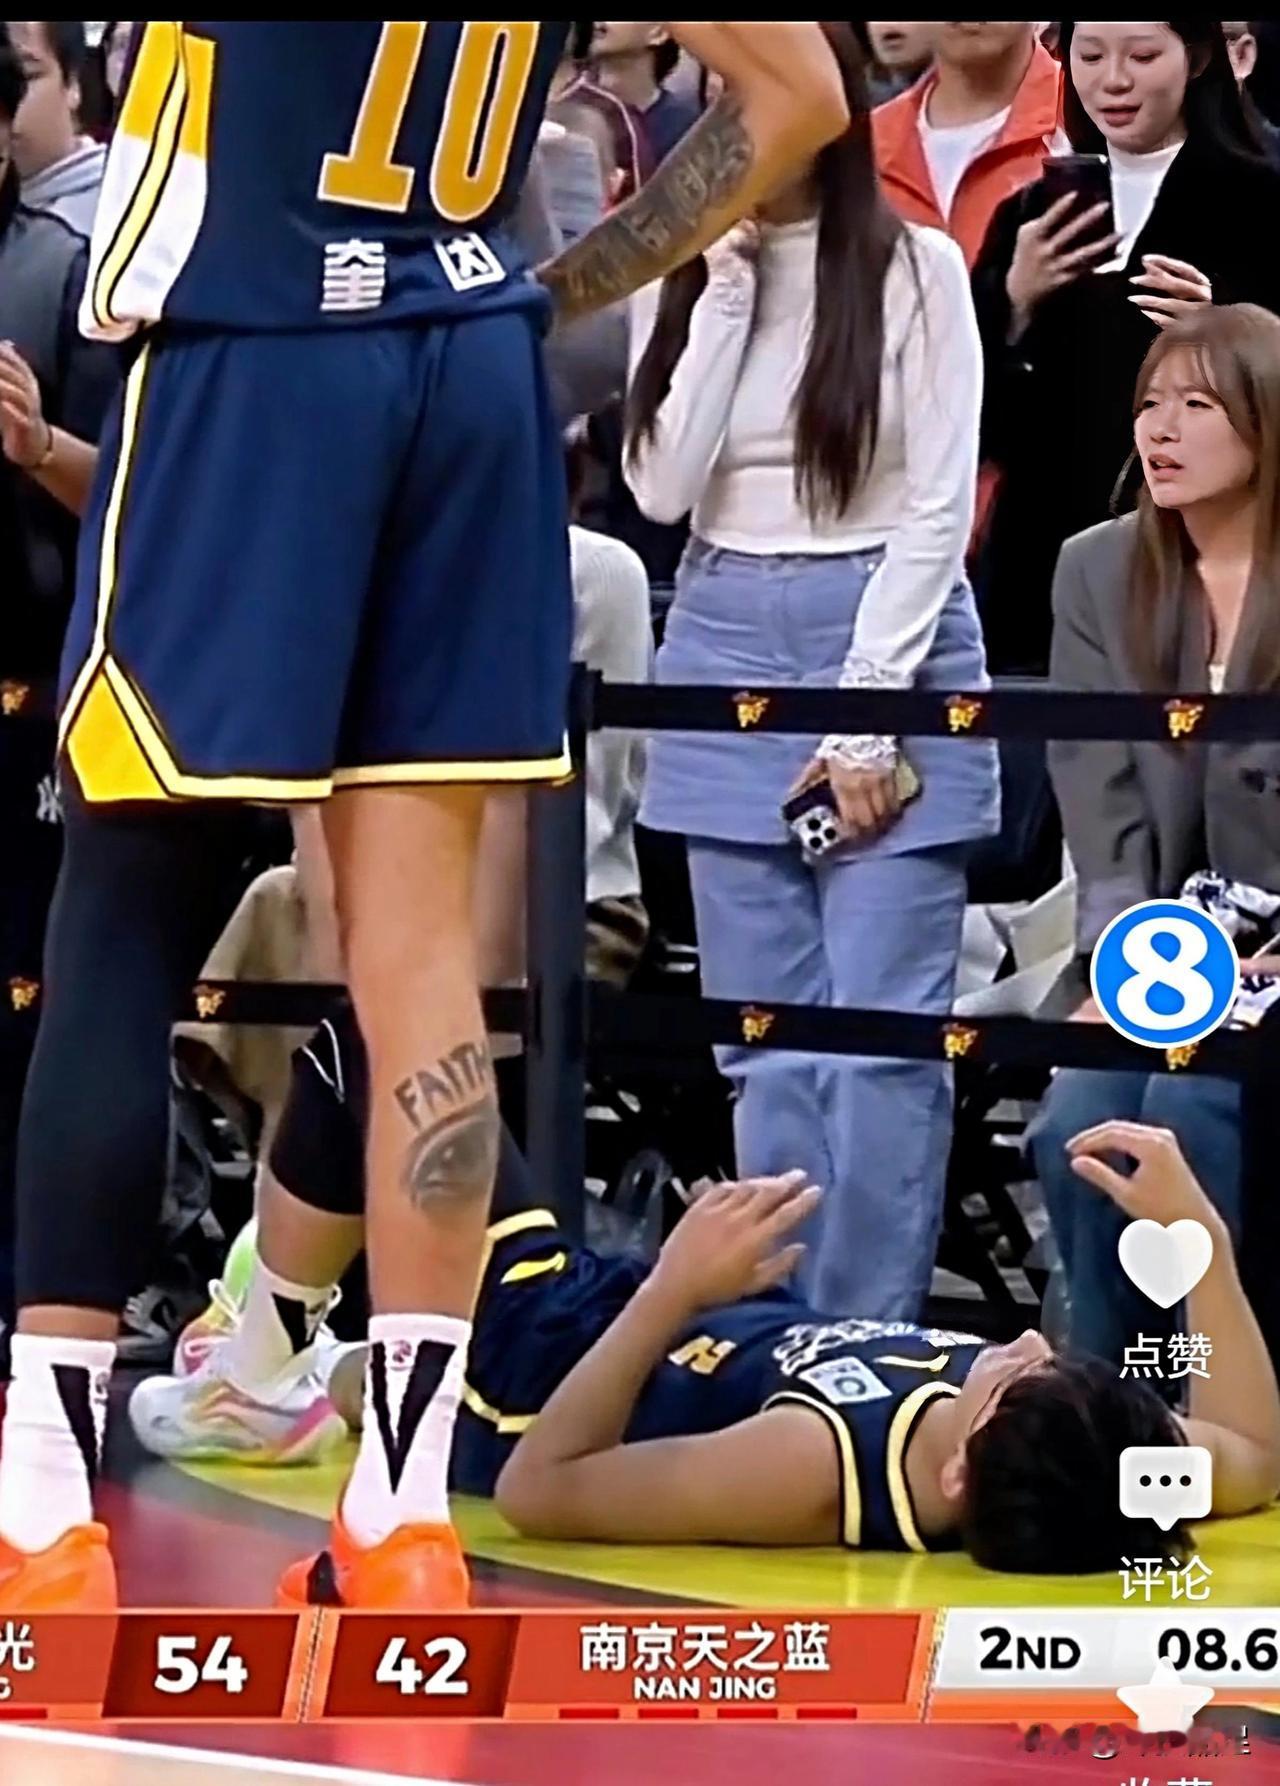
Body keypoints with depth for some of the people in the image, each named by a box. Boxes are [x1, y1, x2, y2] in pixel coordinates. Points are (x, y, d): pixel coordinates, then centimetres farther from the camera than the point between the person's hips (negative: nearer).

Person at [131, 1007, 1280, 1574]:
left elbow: (538, 1492, -32)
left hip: (541, 1368, -6)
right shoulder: (1077, 1474, -33)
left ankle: (262, 1379, 21)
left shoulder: (812, 1470, -46)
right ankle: (331, 1386, 59)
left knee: (374, 1039, 1)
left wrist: (669, 1294, -36)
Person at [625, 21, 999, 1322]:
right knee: (766, 1040, 4)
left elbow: (941, 501, -6)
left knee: (880, 1031, -8)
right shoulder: (685, 276, 10)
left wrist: (869, 709, -12)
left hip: (891, 643, -4)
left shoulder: (915, 269, -2)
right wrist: (727, 293, -6)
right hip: (726, 654, 4)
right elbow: (663, 489, -2)